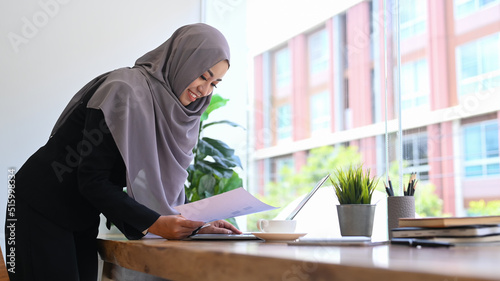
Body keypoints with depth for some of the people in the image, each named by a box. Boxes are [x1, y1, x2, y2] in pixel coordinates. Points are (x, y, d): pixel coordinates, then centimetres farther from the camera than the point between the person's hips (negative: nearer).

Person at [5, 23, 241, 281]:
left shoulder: (172, 111, 2)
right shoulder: (126, 90, -23)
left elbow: (167, 182, 4)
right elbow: (92, 180, -25)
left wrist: (196, 225, -11)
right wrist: (154, 223, -29)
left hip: (83, 219, 8)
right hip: (40, 209, -7)